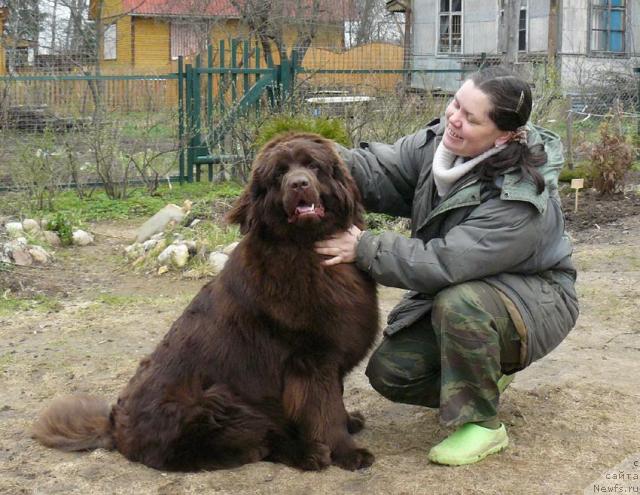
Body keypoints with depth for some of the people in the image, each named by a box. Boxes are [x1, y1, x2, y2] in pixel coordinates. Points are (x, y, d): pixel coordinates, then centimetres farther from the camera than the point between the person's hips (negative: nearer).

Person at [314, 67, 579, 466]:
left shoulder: (522, 199, -33)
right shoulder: (439, 141, -11)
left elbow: (444, 263, -37)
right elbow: (380, 170, -13)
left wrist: (365, 249, -35)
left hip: (535, 299, -7)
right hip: (452, 293, 7)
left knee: (458, 305, -39)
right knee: (389, 372, -6)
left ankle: (483, 425, -17)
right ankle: (488, 376, 21)